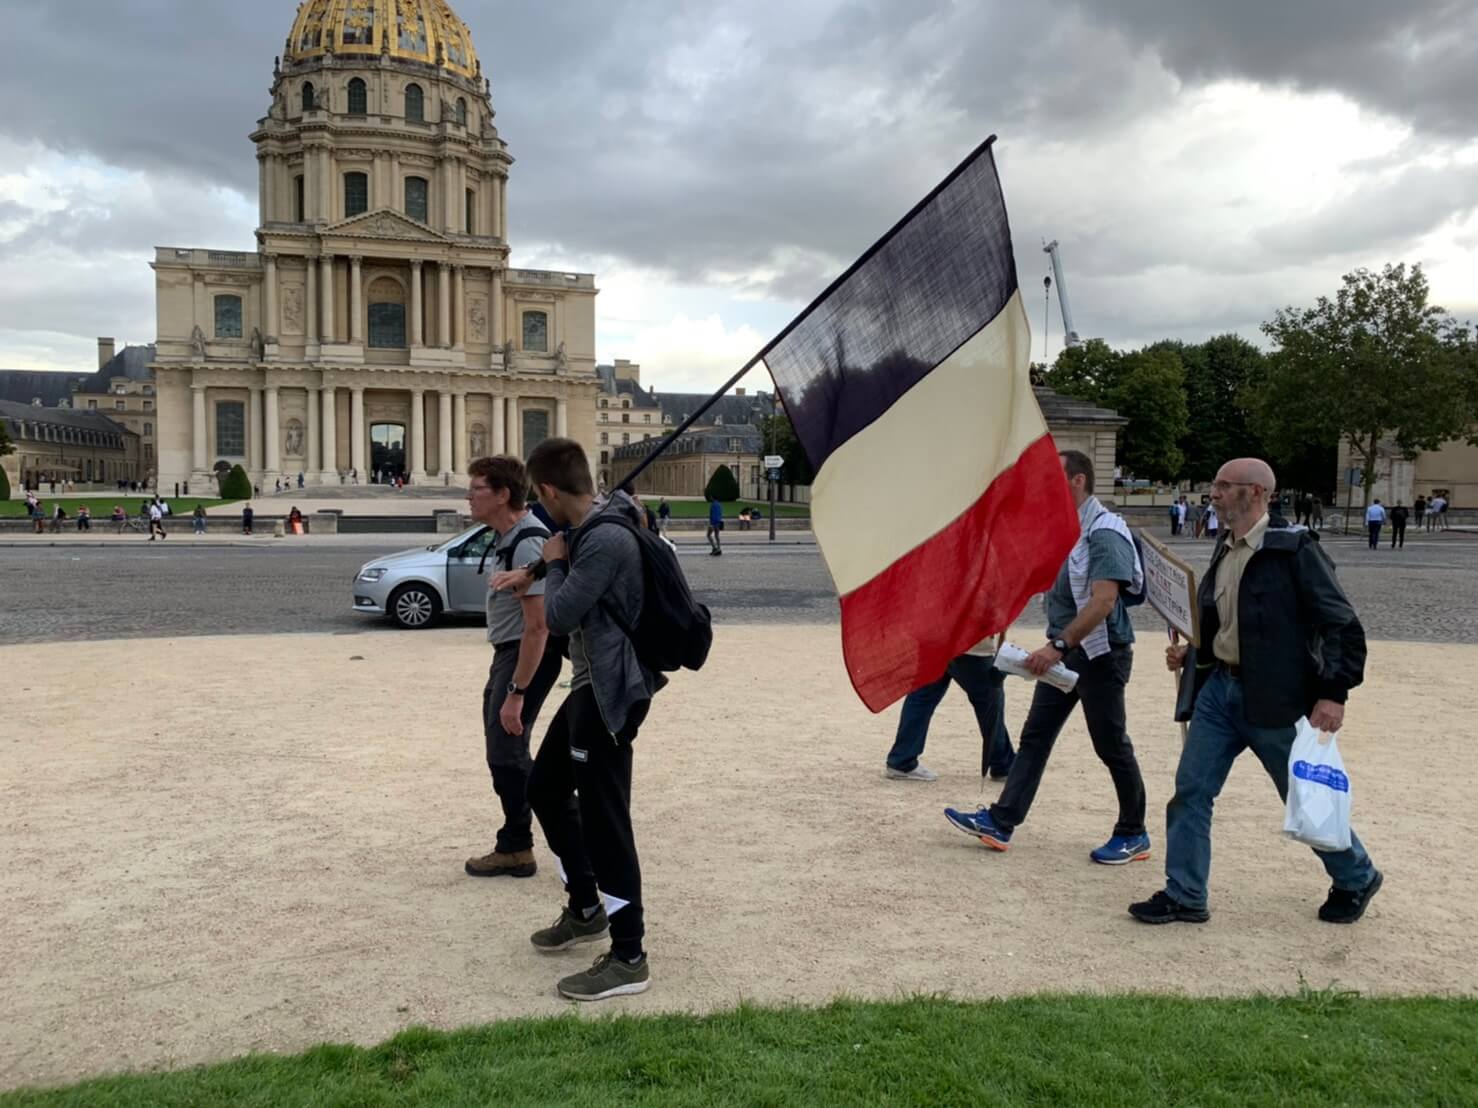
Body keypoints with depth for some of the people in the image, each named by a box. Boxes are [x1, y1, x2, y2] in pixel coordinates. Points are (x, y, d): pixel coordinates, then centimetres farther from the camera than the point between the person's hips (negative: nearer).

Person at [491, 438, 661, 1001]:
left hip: (612, 692, -11)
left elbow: (559, 617, -20)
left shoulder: (606, 538, -24)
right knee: (545, 788, 20)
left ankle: (628, 959, 5)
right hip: (592, 685, 11)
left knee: (604, 819, -5)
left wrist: (555, 563, -5)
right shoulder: (595, 529, 7)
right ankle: (585, 910, 34)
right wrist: (537, 572, 30)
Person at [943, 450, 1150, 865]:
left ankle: (1133, 835, 20)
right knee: (1034, 736, 6)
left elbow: (1103, 601, -28)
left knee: (1111, 745, 4)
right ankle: (1000, 822, 9)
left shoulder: (1104, 532, -19)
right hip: (1065, 651, 9)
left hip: (1100, 652, -9)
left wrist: (1058, 646, -33)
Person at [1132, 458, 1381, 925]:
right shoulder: (1226, 551, 10)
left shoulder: (1294, 549, -14)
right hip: (1219, 688, 7)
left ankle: (1357, 879, 36)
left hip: (1275, 698, -7)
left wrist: (1333, 693, -20)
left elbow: (1342, 625, -14)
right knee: (1190, 792, 3)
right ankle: (1183, 896, 14)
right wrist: (1190, 653, 7)